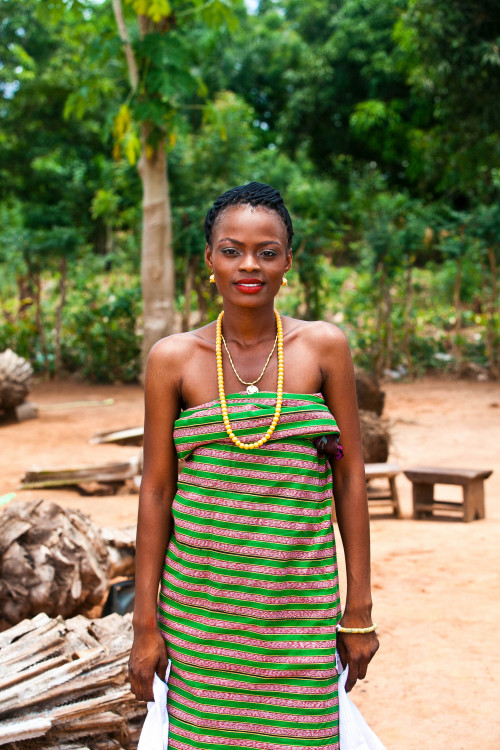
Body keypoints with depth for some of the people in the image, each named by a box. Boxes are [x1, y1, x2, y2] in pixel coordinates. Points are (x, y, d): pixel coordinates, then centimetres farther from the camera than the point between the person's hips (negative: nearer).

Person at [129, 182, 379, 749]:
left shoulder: (323, 347, 0)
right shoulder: (173, 358, -1)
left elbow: (349, 477, 3)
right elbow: (156, 488, 2)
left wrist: (359, 611, 3)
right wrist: (145, 622, 2)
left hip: (299, 601, 0)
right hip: (201, 598, 0)